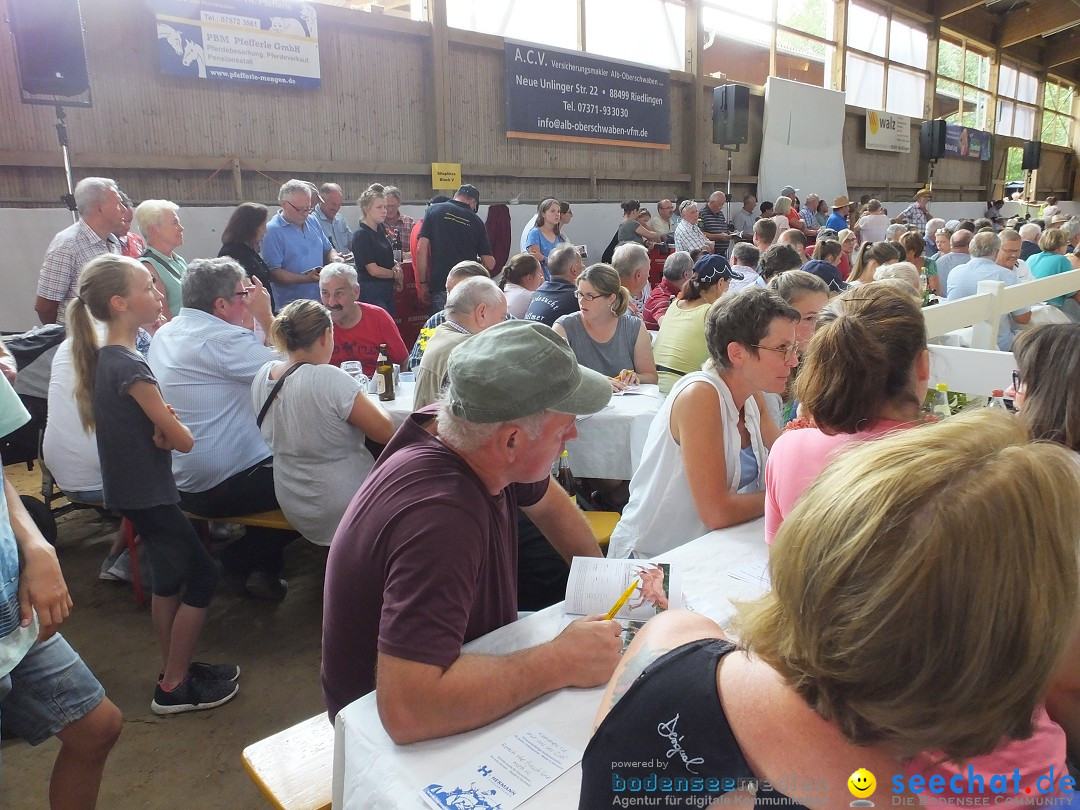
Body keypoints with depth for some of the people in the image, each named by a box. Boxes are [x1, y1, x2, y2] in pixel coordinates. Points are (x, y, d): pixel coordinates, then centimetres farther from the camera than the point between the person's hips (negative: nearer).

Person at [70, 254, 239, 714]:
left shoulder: (105, 358, 5)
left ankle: (174, 671, 32)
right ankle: (174, 687, 13)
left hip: (131, 489, 9)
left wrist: (163, 423, -13)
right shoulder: (131, 367, -24)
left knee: (170, 577, 19)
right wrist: (173, 429, 0)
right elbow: (182, 440, -20)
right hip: (148, 493, -9)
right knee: (203, 576, 1)